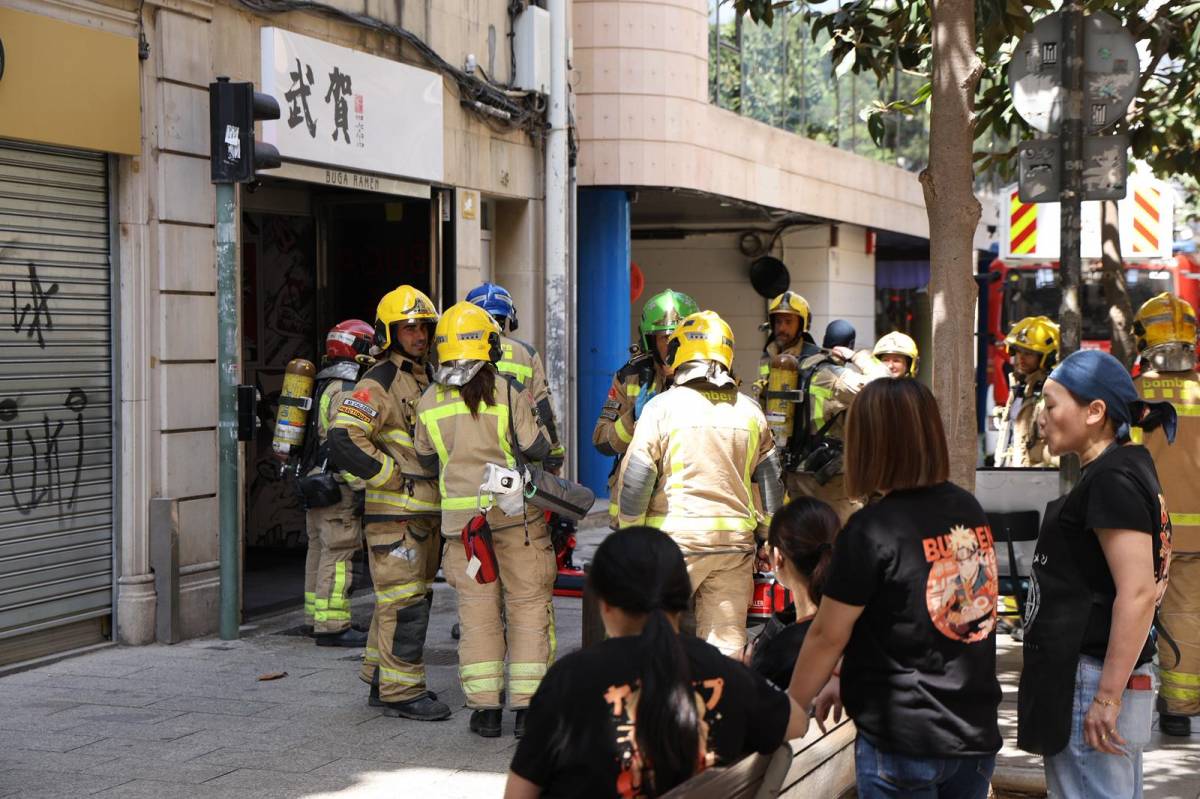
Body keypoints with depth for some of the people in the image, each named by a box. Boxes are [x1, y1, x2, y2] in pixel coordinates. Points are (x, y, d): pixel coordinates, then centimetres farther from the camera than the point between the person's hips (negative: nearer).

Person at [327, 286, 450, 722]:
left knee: (405, 599, 14)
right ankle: (402, 691, -4)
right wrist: (395, 477, -18)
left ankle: (382, 681, 24)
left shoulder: (426, 380, 18)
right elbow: (343, 439, -23)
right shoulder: (379, 383, -12)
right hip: (394, 512, -9)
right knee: (404, 602, -8)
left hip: (425, 513, 9)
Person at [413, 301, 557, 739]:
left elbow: (427, 460, 13)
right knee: (528, 605, 5)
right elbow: (538, 449, -8)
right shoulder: (507, 393, -10)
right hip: (515, 513, -3)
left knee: (477, 610, 8)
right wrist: (533, 418, 11)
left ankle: (484, 708, 7)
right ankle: (527, 706, 3)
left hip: (461, 517, 3)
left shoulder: (429, 401, 3)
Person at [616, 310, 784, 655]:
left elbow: (635, 477, -7)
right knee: (727, 638, 8)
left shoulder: (663, 406, -5)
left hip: (676, 536, -4)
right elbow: (771, 479, 14)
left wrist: (630, 533, 5)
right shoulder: (750, 411, 9)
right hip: (736, 539, 4)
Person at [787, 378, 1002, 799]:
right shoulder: (969, 510, 4)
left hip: (903, 742, -6)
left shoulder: (870, 531, -16)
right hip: (977, 733, 6)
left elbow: (827, 636, -9)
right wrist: (849, 679, 20)